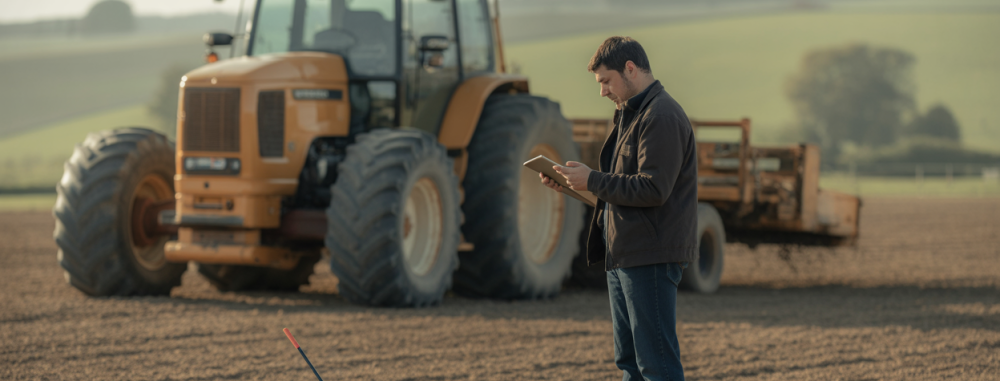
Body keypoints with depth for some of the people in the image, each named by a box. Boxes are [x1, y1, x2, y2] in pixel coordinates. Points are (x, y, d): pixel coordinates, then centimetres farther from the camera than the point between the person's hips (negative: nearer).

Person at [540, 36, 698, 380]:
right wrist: (571, 182, 10)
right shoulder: (630, 114, 20)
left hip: (652, 258, -11)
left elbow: (653, 189, -22)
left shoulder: (662, 117, -14)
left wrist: (593, 180, -16)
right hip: (624, 256, 11)